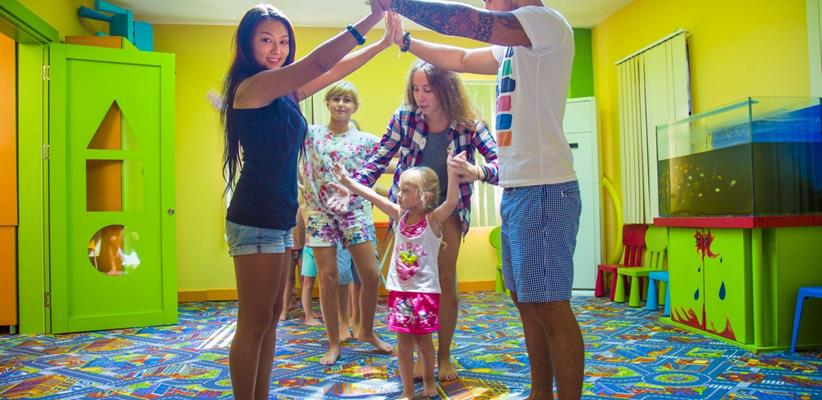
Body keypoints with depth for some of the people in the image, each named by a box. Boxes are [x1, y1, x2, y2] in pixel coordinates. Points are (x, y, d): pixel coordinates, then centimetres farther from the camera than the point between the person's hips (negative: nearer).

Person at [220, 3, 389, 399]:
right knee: (254, 325, -3)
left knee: (270, 319, 14)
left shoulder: (283, 92, 14)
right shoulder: (252, 86, -12)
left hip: (277, 219, 10)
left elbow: (335, 70, 20)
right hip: (256, 219, -10)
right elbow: (320, 62, -21)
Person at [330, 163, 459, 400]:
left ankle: (429, 381, 33)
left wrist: (452, 171, -39)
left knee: (423, 339, 9)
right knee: (403, 340, 7)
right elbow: (373, 196, 4)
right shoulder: (400, 214, 3)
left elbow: (452, 202, -28)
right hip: (399, 289, 4)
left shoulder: (433, 219, -11)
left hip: (425, 290, -4)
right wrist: (347, 181, 2)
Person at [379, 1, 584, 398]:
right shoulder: (513, 47, 20)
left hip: (543, 190, -10)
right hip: (516, 191, 10)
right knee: (526, 302, 14)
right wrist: (405, 40, 29)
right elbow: (458, 59, 31)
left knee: (550, 307, -5)